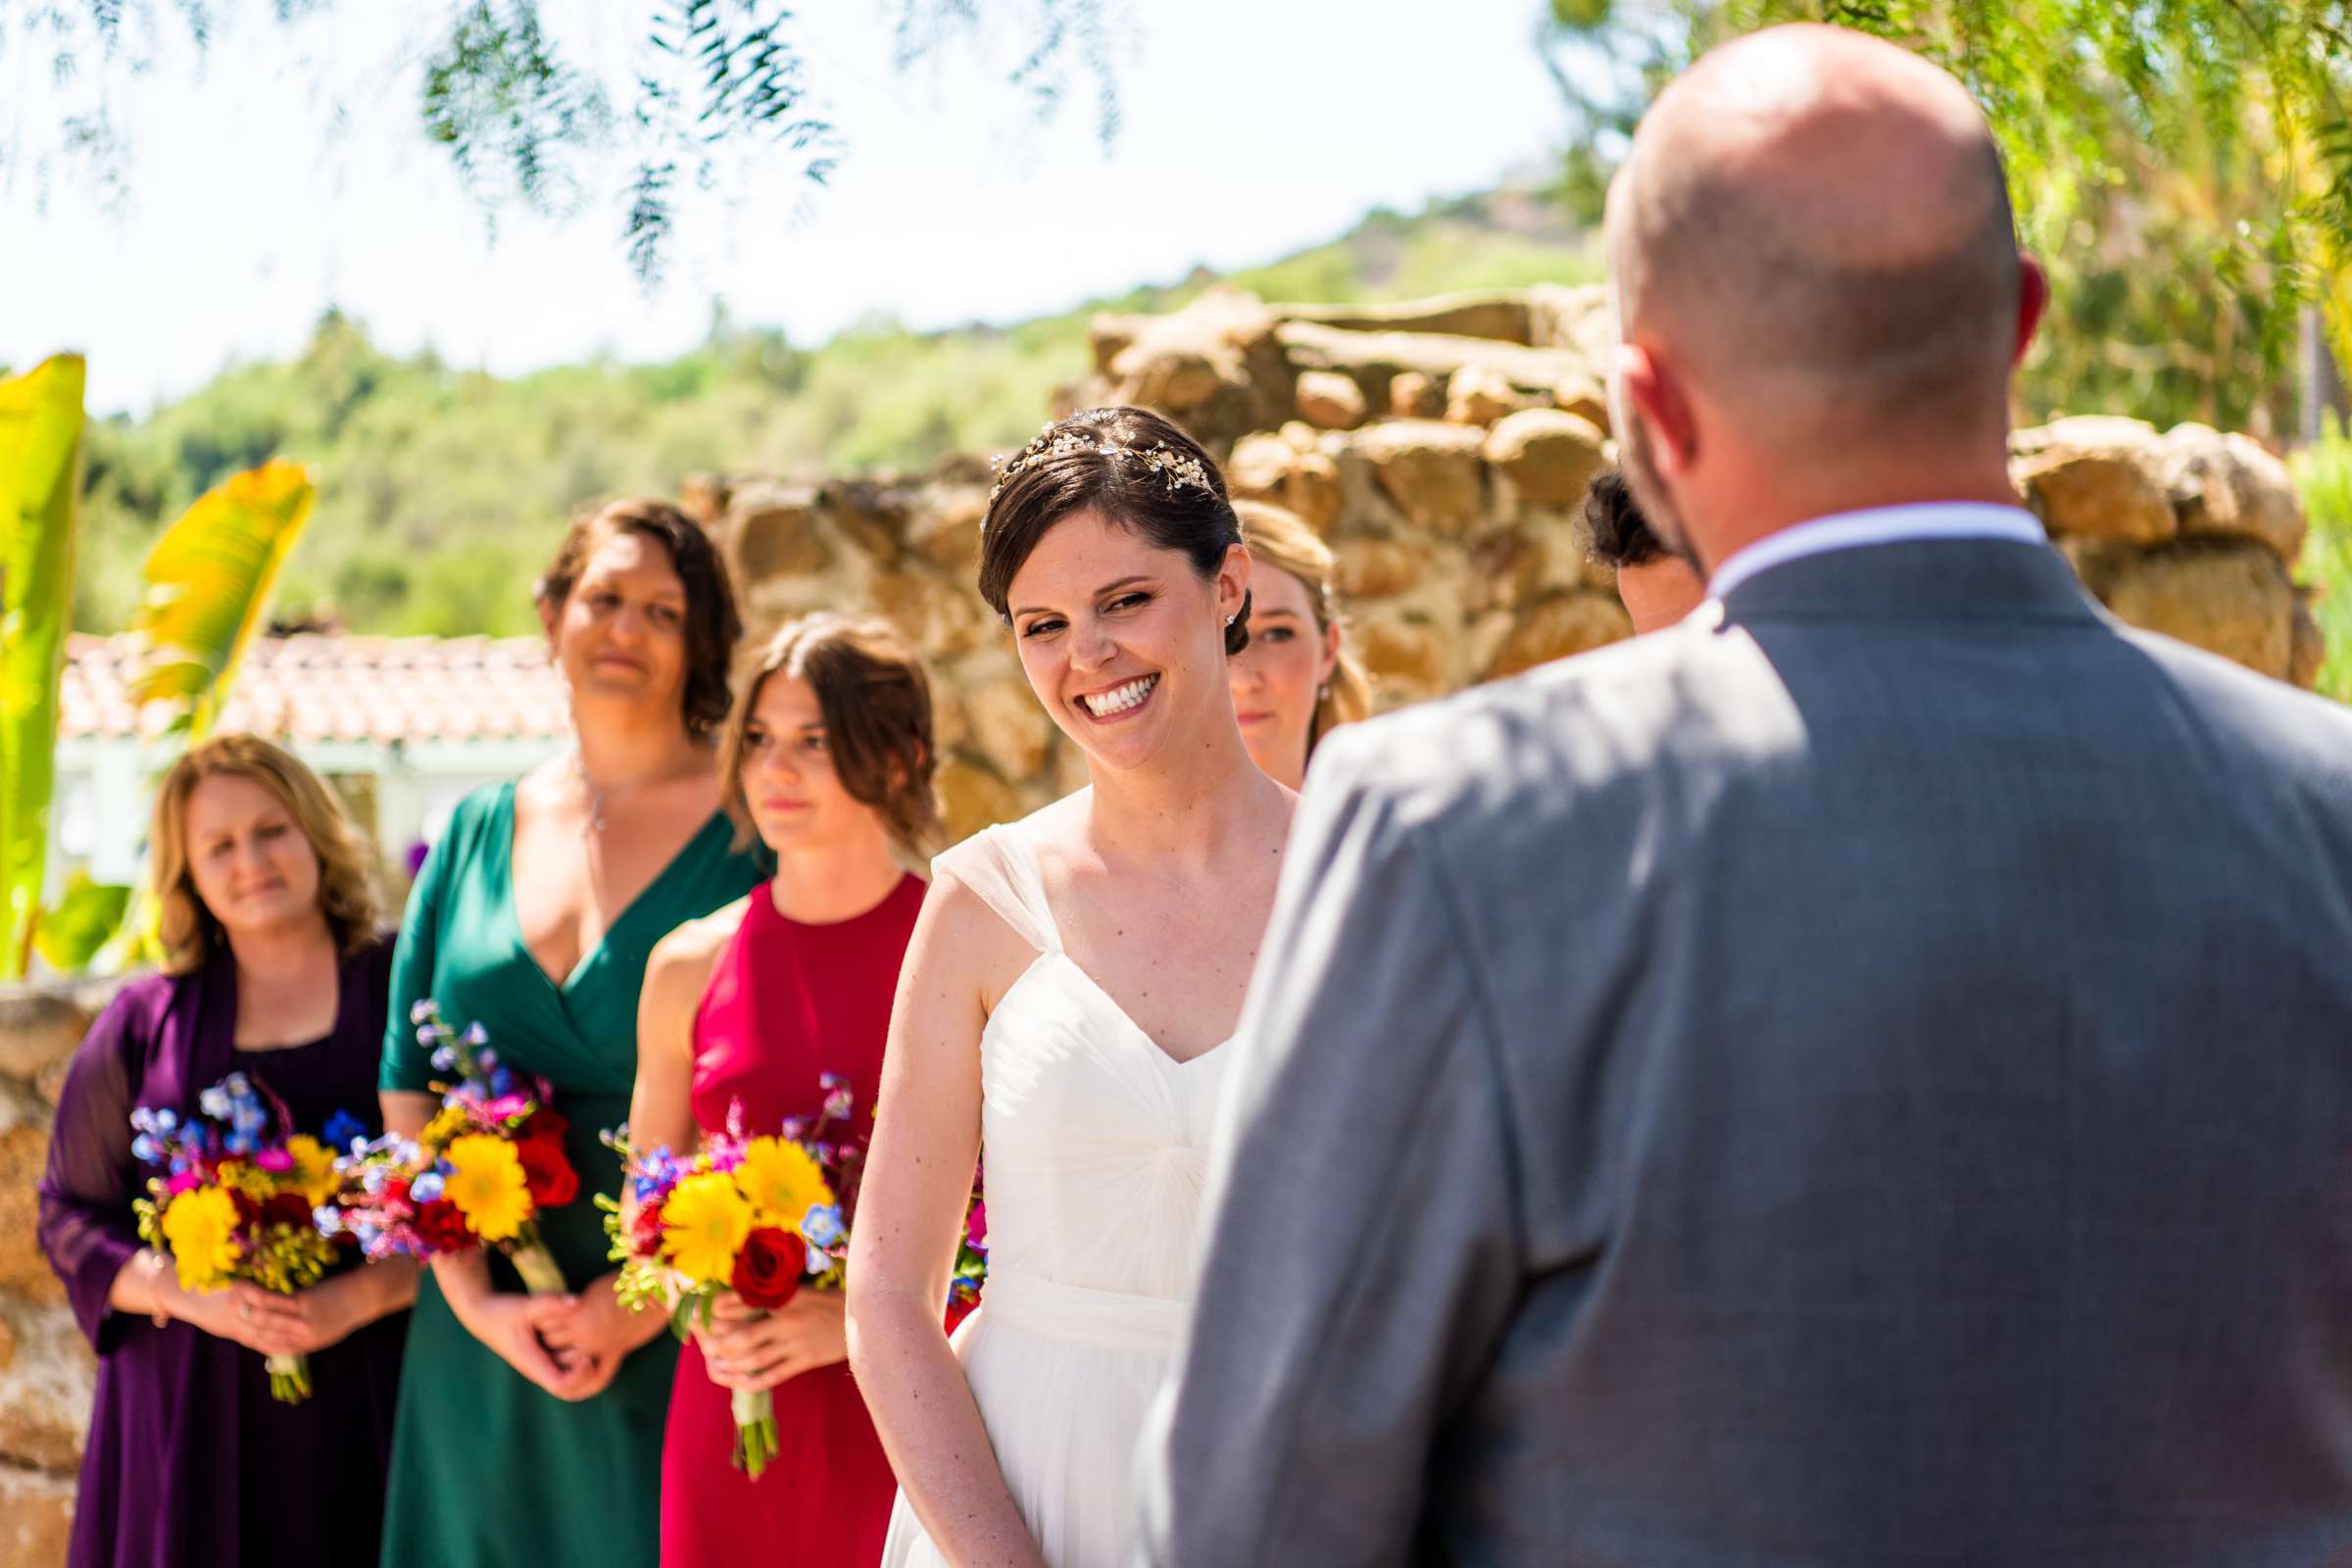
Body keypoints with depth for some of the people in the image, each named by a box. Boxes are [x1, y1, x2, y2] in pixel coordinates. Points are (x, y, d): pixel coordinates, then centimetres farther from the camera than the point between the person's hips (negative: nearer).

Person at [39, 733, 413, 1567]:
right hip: (195, 1413, 1)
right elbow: (71, 1216, 9)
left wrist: (364, 1295, -15)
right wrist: (191, 1295, -8)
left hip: (371, 1406, -1)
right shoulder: (142, 1025, 9)